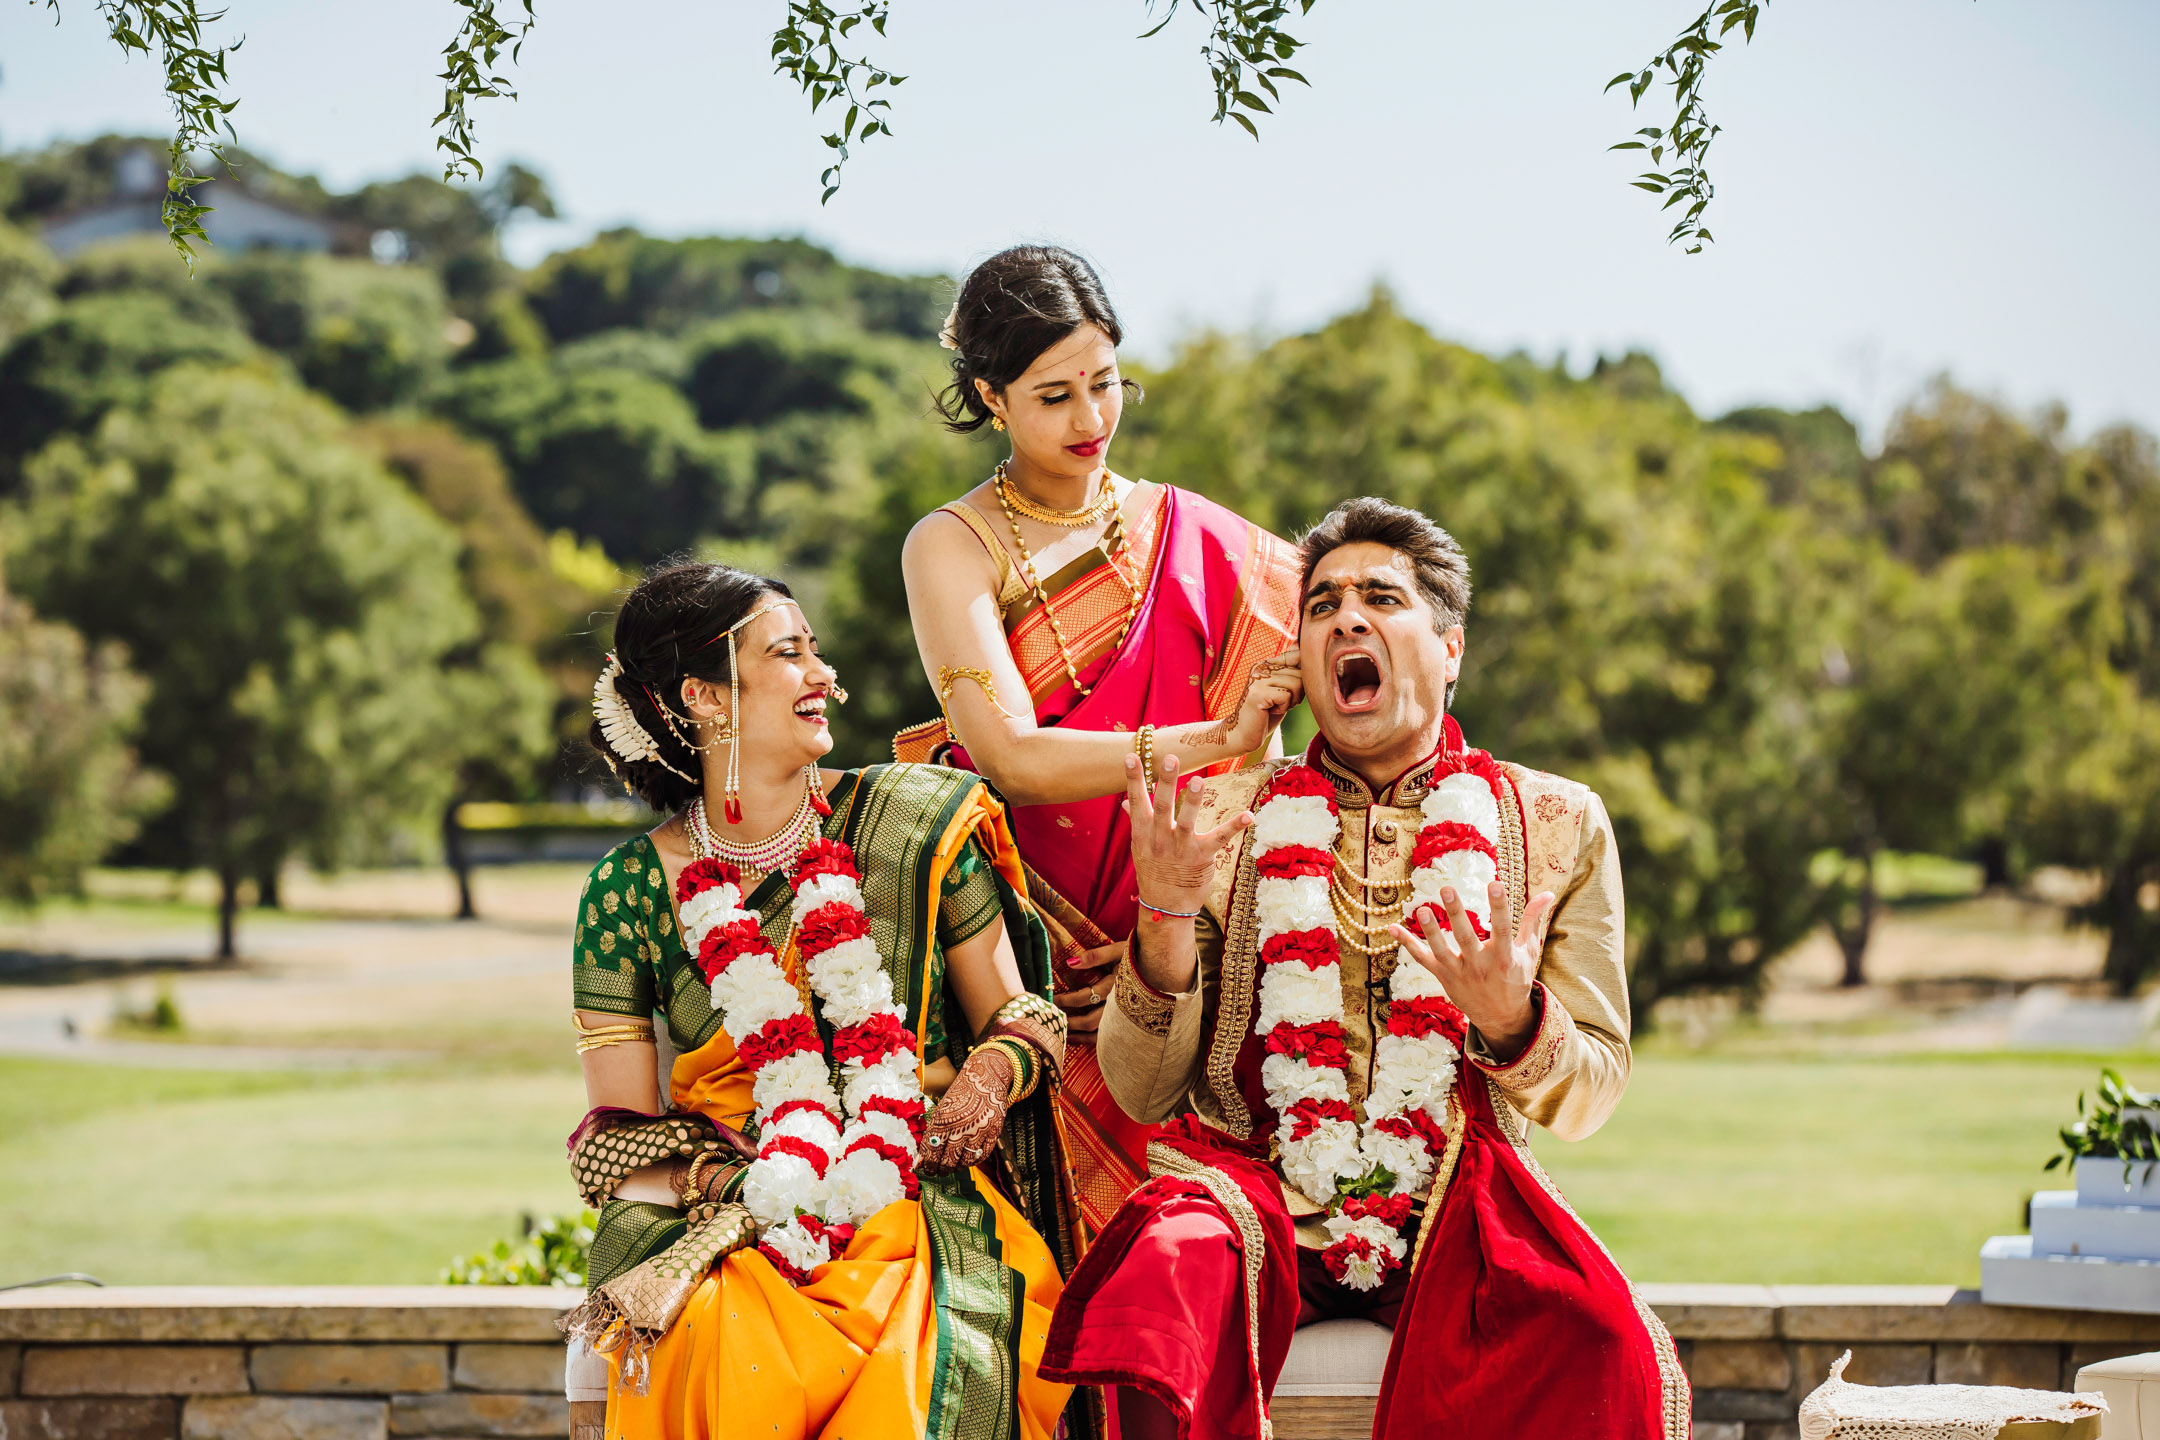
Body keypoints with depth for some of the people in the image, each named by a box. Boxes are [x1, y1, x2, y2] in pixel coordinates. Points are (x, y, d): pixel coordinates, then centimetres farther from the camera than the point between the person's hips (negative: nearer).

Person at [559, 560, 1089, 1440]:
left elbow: (1018, 1014, 16)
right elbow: (615, 1141, 5)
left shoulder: (911, 822, 8)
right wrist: (726, 1178, -15)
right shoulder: (630, 891, 6)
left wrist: (1000, 1070, -8)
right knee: (727, 1353, -37)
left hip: (926, 1213, 0)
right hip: (723, 1230, 0)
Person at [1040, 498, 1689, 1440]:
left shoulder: (1558, 824, 12)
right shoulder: (1216, 820, 11)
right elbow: (1143, 1094, 6)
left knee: (1606, 1347, -32)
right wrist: (1166, 919, -12)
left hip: (1451, 1218, 1)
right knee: (1165, 1272, -37)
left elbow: (1588, 1097, 10)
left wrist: (1511, 1022, -14)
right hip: (1257, 1195, 0)